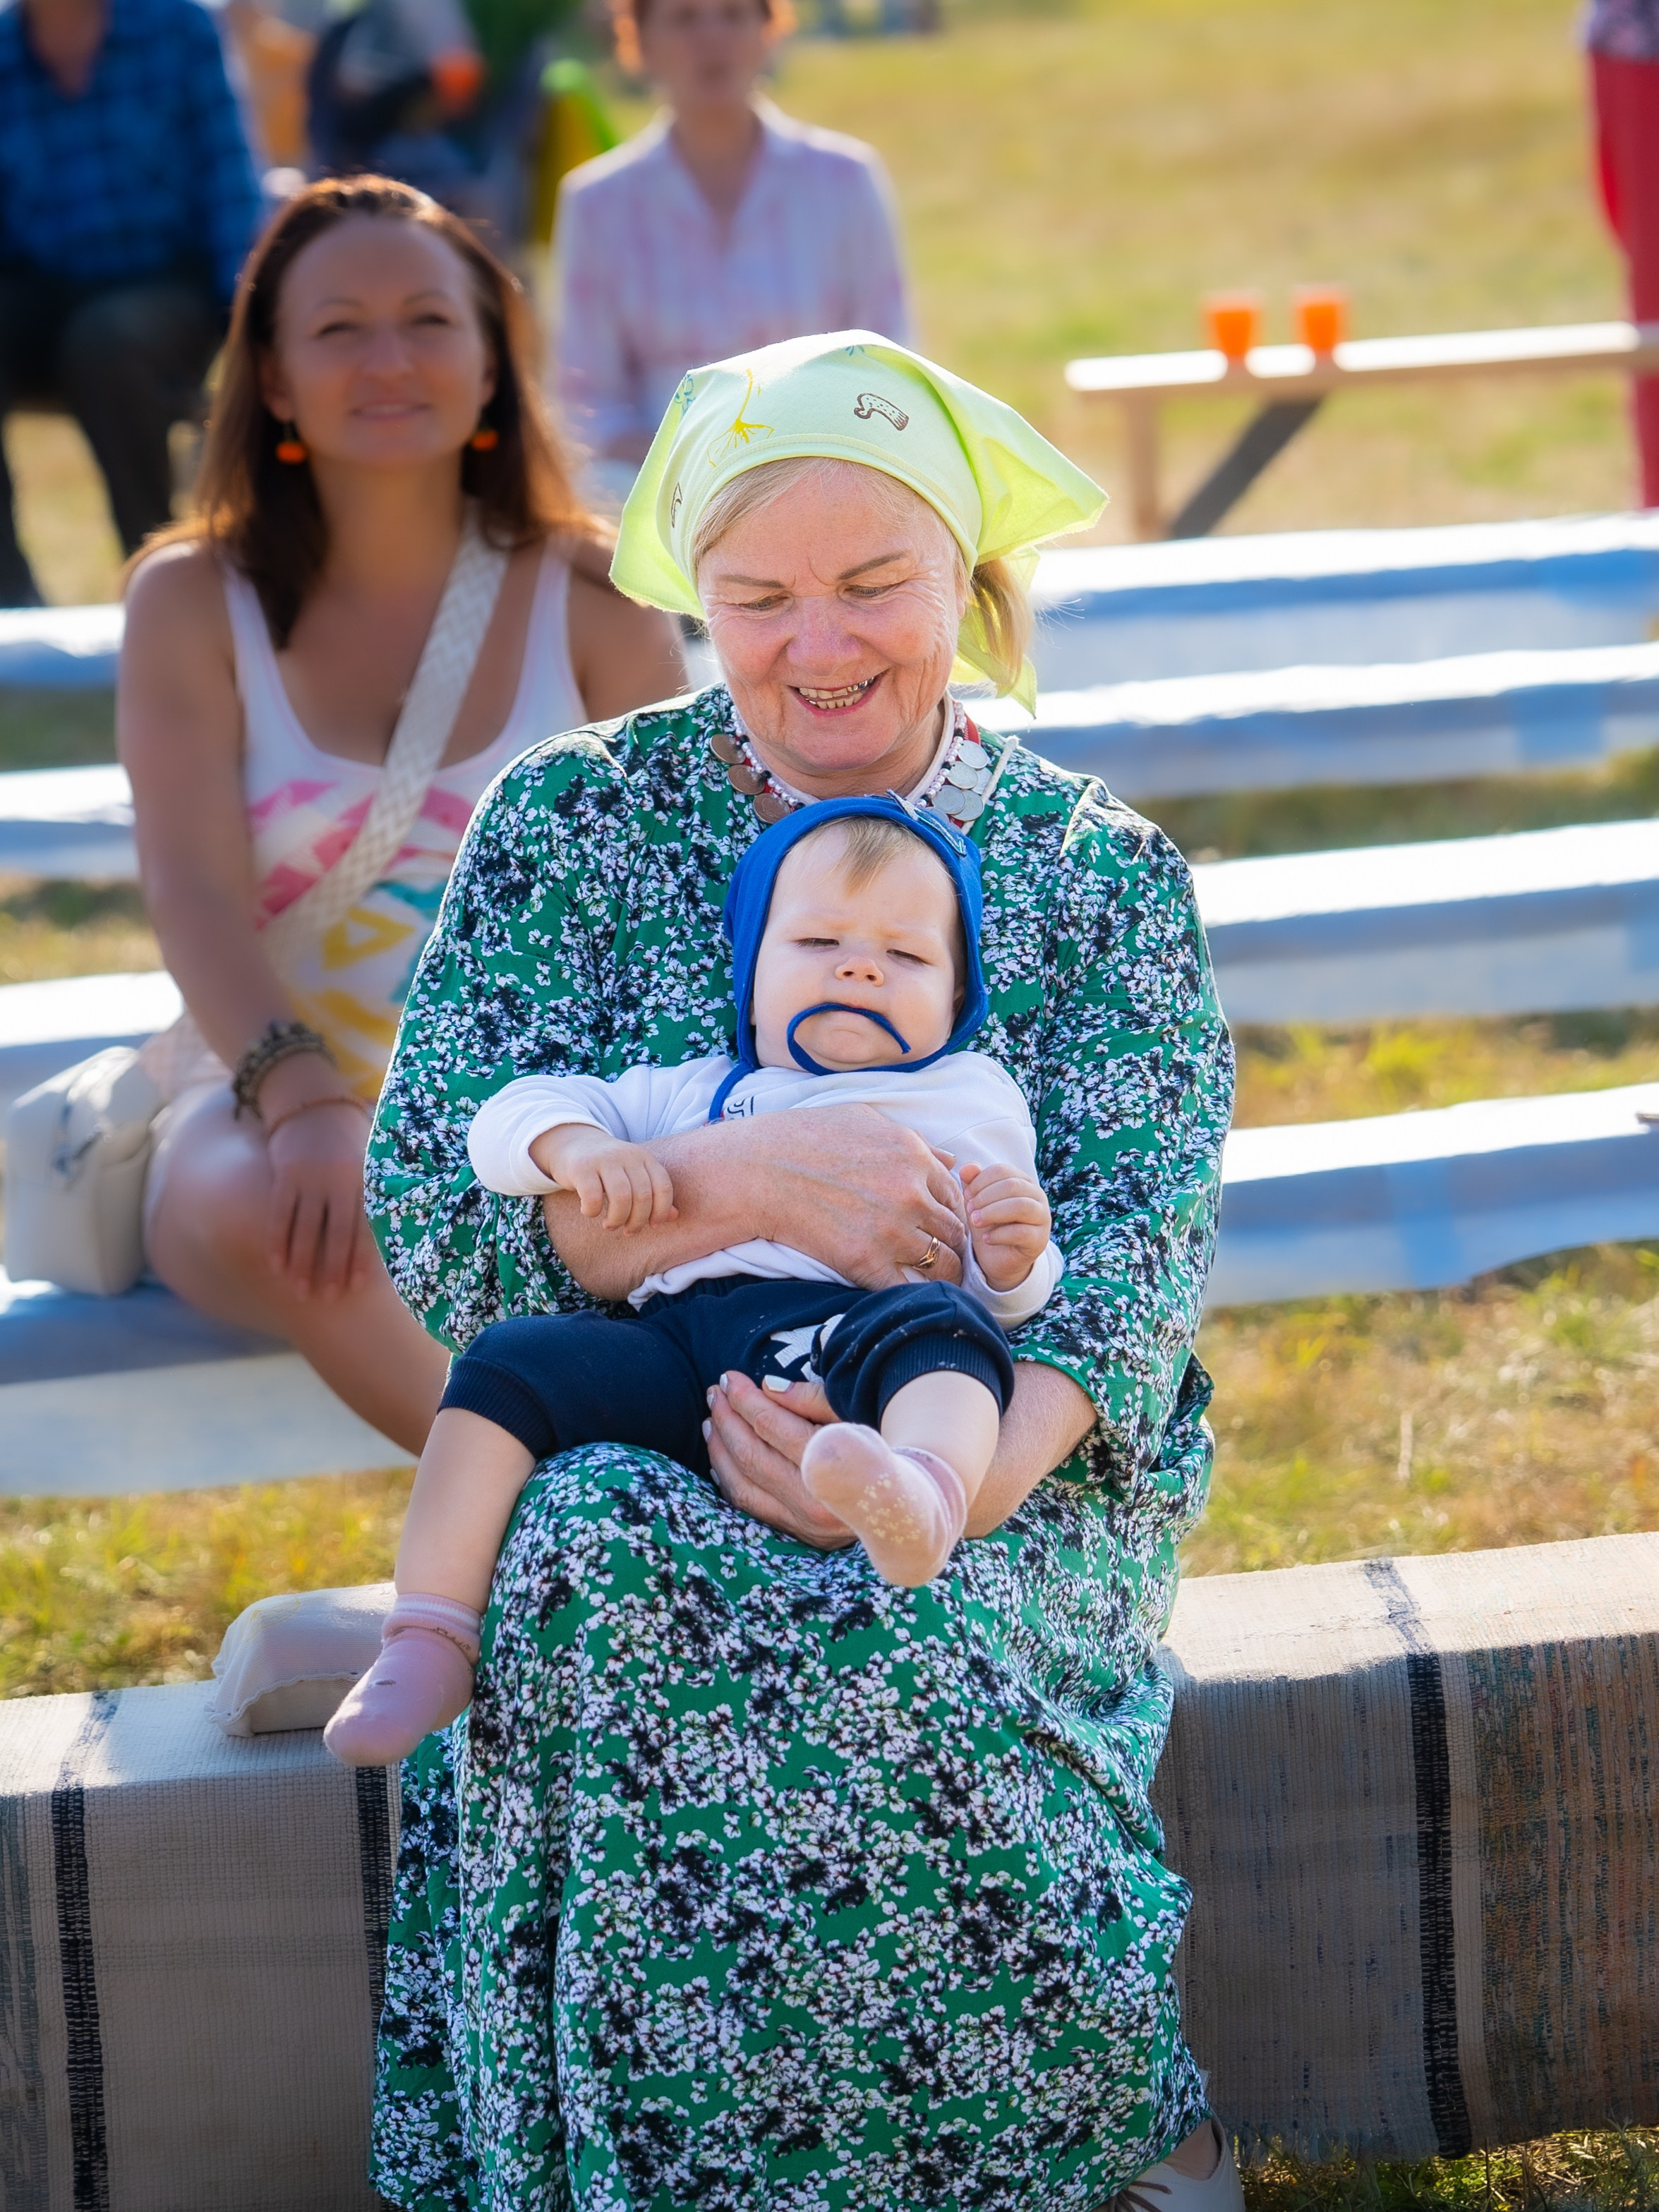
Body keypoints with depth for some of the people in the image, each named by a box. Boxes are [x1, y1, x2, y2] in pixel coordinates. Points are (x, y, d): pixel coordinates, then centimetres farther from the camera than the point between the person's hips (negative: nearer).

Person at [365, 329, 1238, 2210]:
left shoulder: (1100, 875, 5)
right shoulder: (570, 825, 4)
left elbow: (1135, 1256, -6)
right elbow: (430, 1219, -6)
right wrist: (743, 1179, -23)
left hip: (1008, 1474, -1)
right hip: (636, 1464, 1)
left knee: (879, 1638, -36)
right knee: (597, 1574, -35)